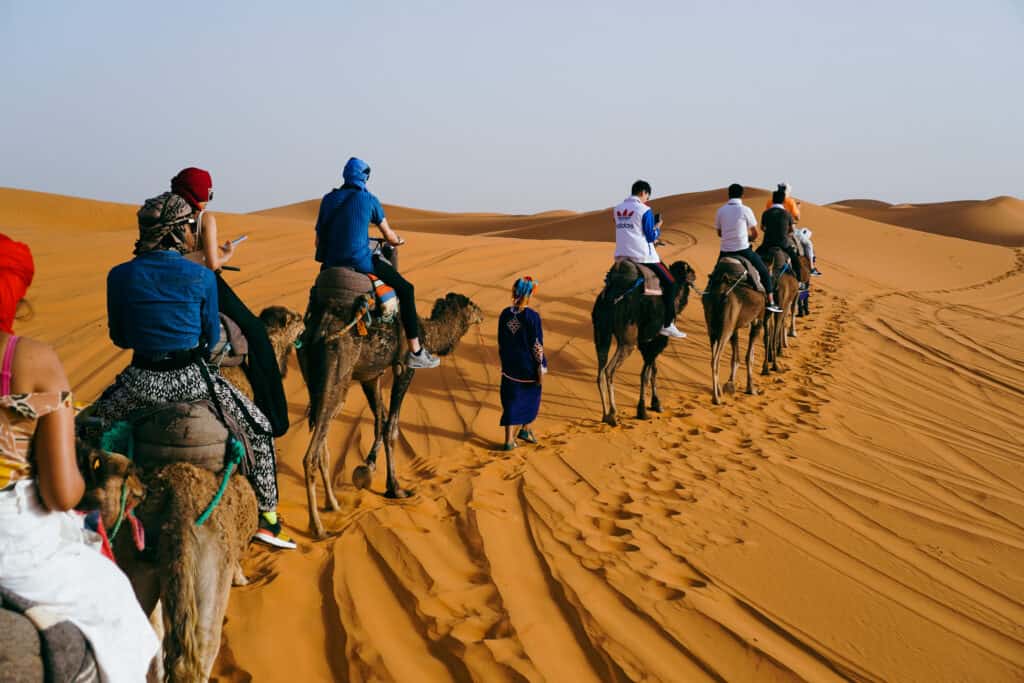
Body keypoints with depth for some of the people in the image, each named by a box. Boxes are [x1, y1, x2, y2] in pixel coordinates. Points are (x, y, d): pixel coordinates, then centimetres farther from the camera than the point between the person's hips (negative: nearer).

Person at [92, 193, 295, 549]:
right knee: (258, 428, 19)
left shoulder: (120, 276, -4)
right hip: (192, 379, -1)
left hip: (142, 382, 1)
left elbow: (119, 338, 7)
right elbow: (212, 337, 3)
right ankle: (267, 516, 18)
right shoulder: (202, 277, -8)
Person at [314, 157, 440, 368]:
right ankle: (415, 353, 7)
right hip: (360, 262, -4)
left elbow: (319, 240, 13)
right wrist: (397, 241, 32)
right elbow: (389, 236, 8)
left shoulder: (328, 200, 9)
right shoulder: (369, 200, 0)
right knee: (405, 289, 10)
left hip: (331, 263, 4)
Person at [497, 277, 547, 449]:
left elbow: (500, 343, 5)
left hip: (509, 367, 4)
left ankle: (509, 440, 9)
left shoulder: (505, 314, -4)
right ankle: (525, 429, 33)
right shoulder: (532, 316, -17)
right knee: (531, 397, 21)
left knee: (511, 402, 9)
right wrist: (541, 370, -7)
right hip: (528, 367, -4)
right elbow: (537, 345, -14)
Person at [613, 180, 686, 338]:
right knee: (669, 283, 3)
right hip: (642, 256, -6)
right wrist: (658, 226, 10)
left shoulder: (618, 209, 10)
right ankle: (667, 325, -2)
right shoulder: (644, 210, -9)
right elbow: (652, 237, -9)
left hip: (621, 255, 6)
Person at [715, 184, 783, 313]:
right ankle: (770, 302, 7)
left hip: (725, 251, 3)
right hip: (743, 250, -3)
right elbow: (755, 234, 4)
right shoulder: (745, 210, -6)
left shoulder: (721, 211, 3)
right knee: (764, 272, 12)